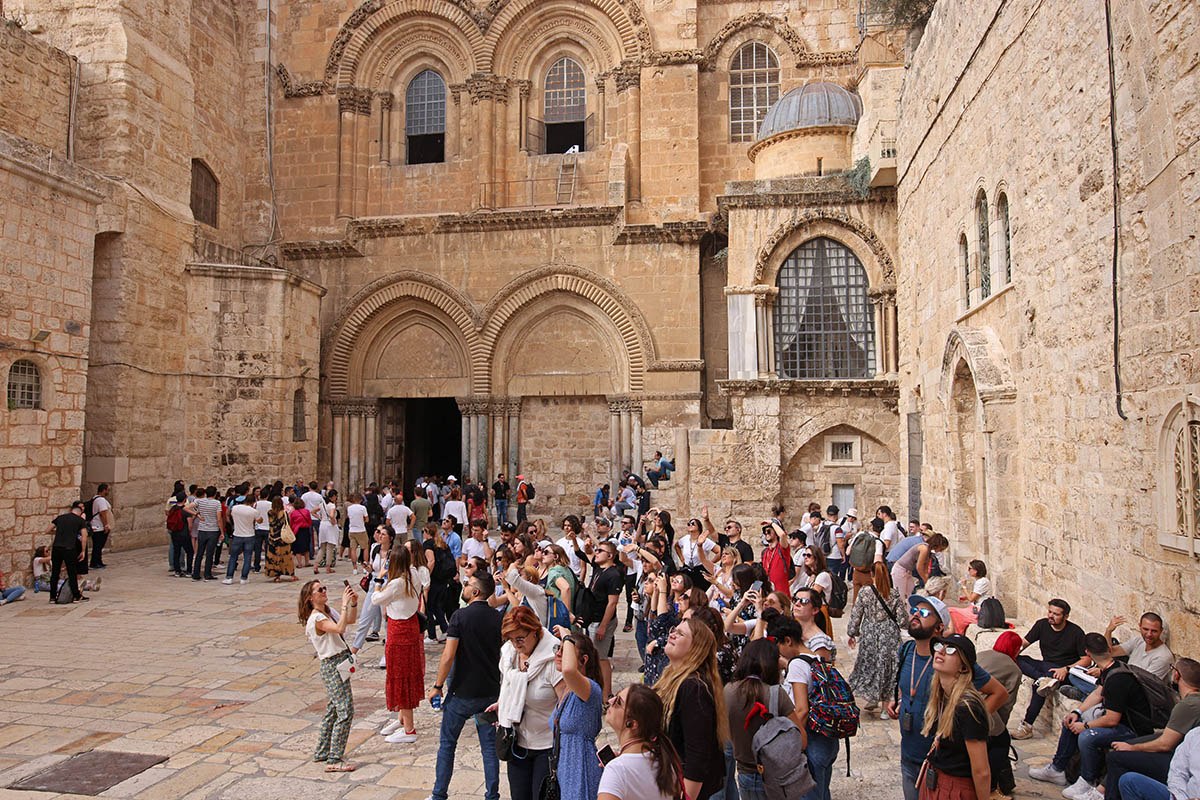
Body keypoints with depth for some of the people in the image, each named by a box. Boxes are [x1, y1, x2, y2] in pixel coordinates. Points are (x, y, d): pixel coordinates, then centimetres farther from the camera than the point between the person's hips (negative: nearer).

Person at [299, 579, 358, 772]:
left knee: (333, 709, 17)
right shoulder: (316, 618, -18)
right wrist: (345, 604, -30)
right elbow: (339, 628, -34)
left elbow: (351, 620, 20)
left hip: (341, 662, 9)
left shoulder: (329, 611, 9)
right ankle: (335, 760, -5)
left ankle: (322, 752, 29)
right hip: (332, 665, -9)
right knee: (346, 711, -11)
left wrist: (354, 603, 3)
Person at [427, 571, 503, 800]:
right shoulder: (498, 618, -1)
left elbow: (448, 656, -17)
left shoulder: (461, 616, -14)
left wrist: (438, 686, -6)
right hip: (491, 691, 4)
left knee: (447, 743, 12)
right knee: (489, 746, 12)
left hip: (462, 691, -4)